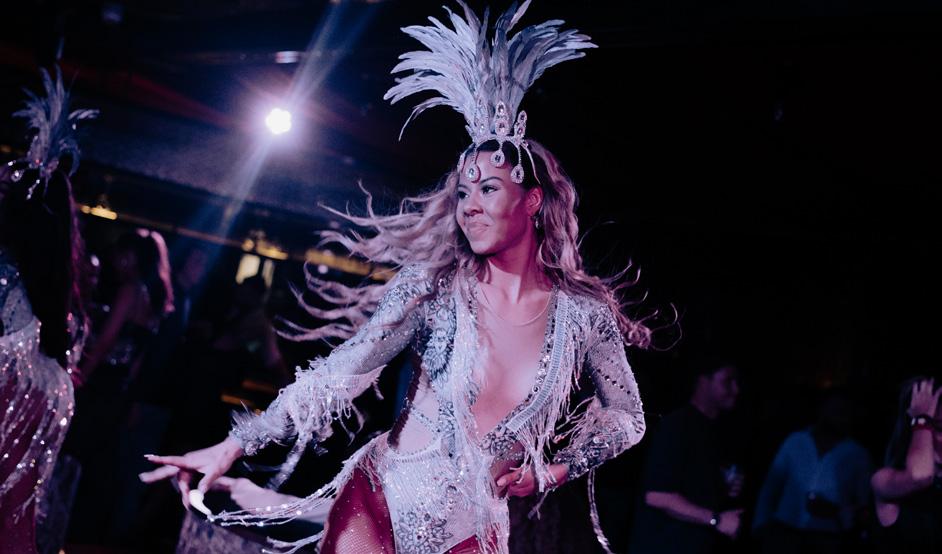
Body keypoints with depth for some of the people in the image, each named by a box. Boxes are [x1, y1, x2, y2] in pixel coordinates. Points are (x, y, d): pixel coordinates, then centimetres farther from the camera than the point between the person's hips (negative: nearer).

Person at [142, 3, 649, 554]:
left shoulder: (583, 311, -6)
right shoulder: (434, 284, -7)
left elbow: (626, 414, 10)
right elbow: (346, 369, -13)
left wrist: (550, 471, -1)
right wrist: (234, 446, -21)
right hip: (380, 501, -1)